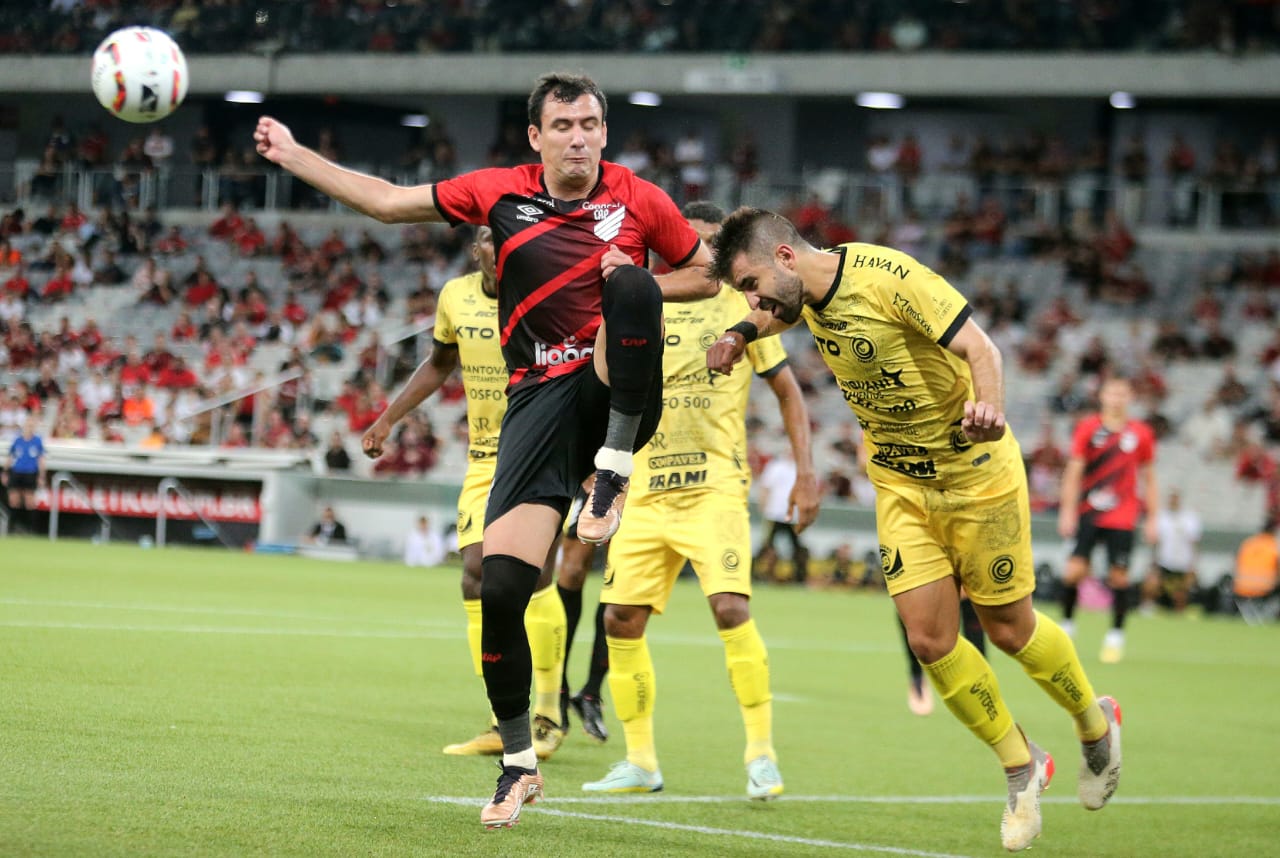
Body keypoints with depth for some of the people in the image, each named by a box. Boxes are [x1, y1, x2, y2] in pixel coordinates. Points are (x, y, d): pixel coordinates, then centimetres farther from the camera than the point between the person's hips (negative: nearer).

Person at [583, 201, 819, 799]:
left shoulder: (743, 307, 3)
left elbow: (787, 390, 8)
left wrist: (805, 471, 1)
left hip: (715, 486, -3)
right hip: (647, 491, 3)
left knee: (731, 607, -20)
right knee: (621, 620, 0)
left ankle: (761, 752, -11)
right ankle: (641, 762, 12)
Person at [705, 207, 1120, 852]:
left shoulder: (887, 277, -25)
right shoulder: (804, 293, -2)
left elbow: (979, 347, -28)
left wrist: (988, 408, -48)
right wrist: (742, 332, 4)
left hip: (975, 472, -6)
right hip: (899, 484, 6)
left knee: (1008, 630, 4)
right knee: (930, 641, -5)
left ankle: (1095, 724, 32)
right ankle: (1021, 767, 15)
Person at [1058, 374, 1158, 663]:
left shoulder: (1141, 433, 4)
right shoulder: (1087, 428, 1)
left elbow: (1148, 479, 11)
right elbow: (1074, 472, 1)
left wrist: (1152, 519, 9)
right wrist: (1067, 512, -4)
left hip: (1122, 518, 0)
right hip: (1088, 514, 0)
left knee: (1119, 575, -4)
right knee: (1074, 569, -11)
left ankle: (1115, 636, 9)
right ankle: (1067, 624, 9)